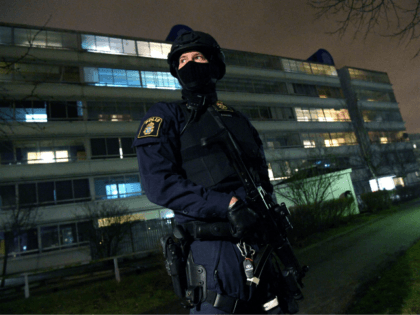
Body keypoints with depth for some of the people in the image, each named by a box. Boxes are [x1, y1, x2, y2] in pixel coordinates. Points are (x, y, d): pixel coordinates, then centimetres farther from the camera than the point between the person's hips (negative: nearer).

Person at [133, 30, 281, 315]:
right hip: (217, 249, -5)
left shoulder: (240, 120, 17)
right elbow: (158, 182, -14)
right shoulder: (166, 116, 0)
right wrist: (228, 204, -22)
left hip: (262, 244, 6)